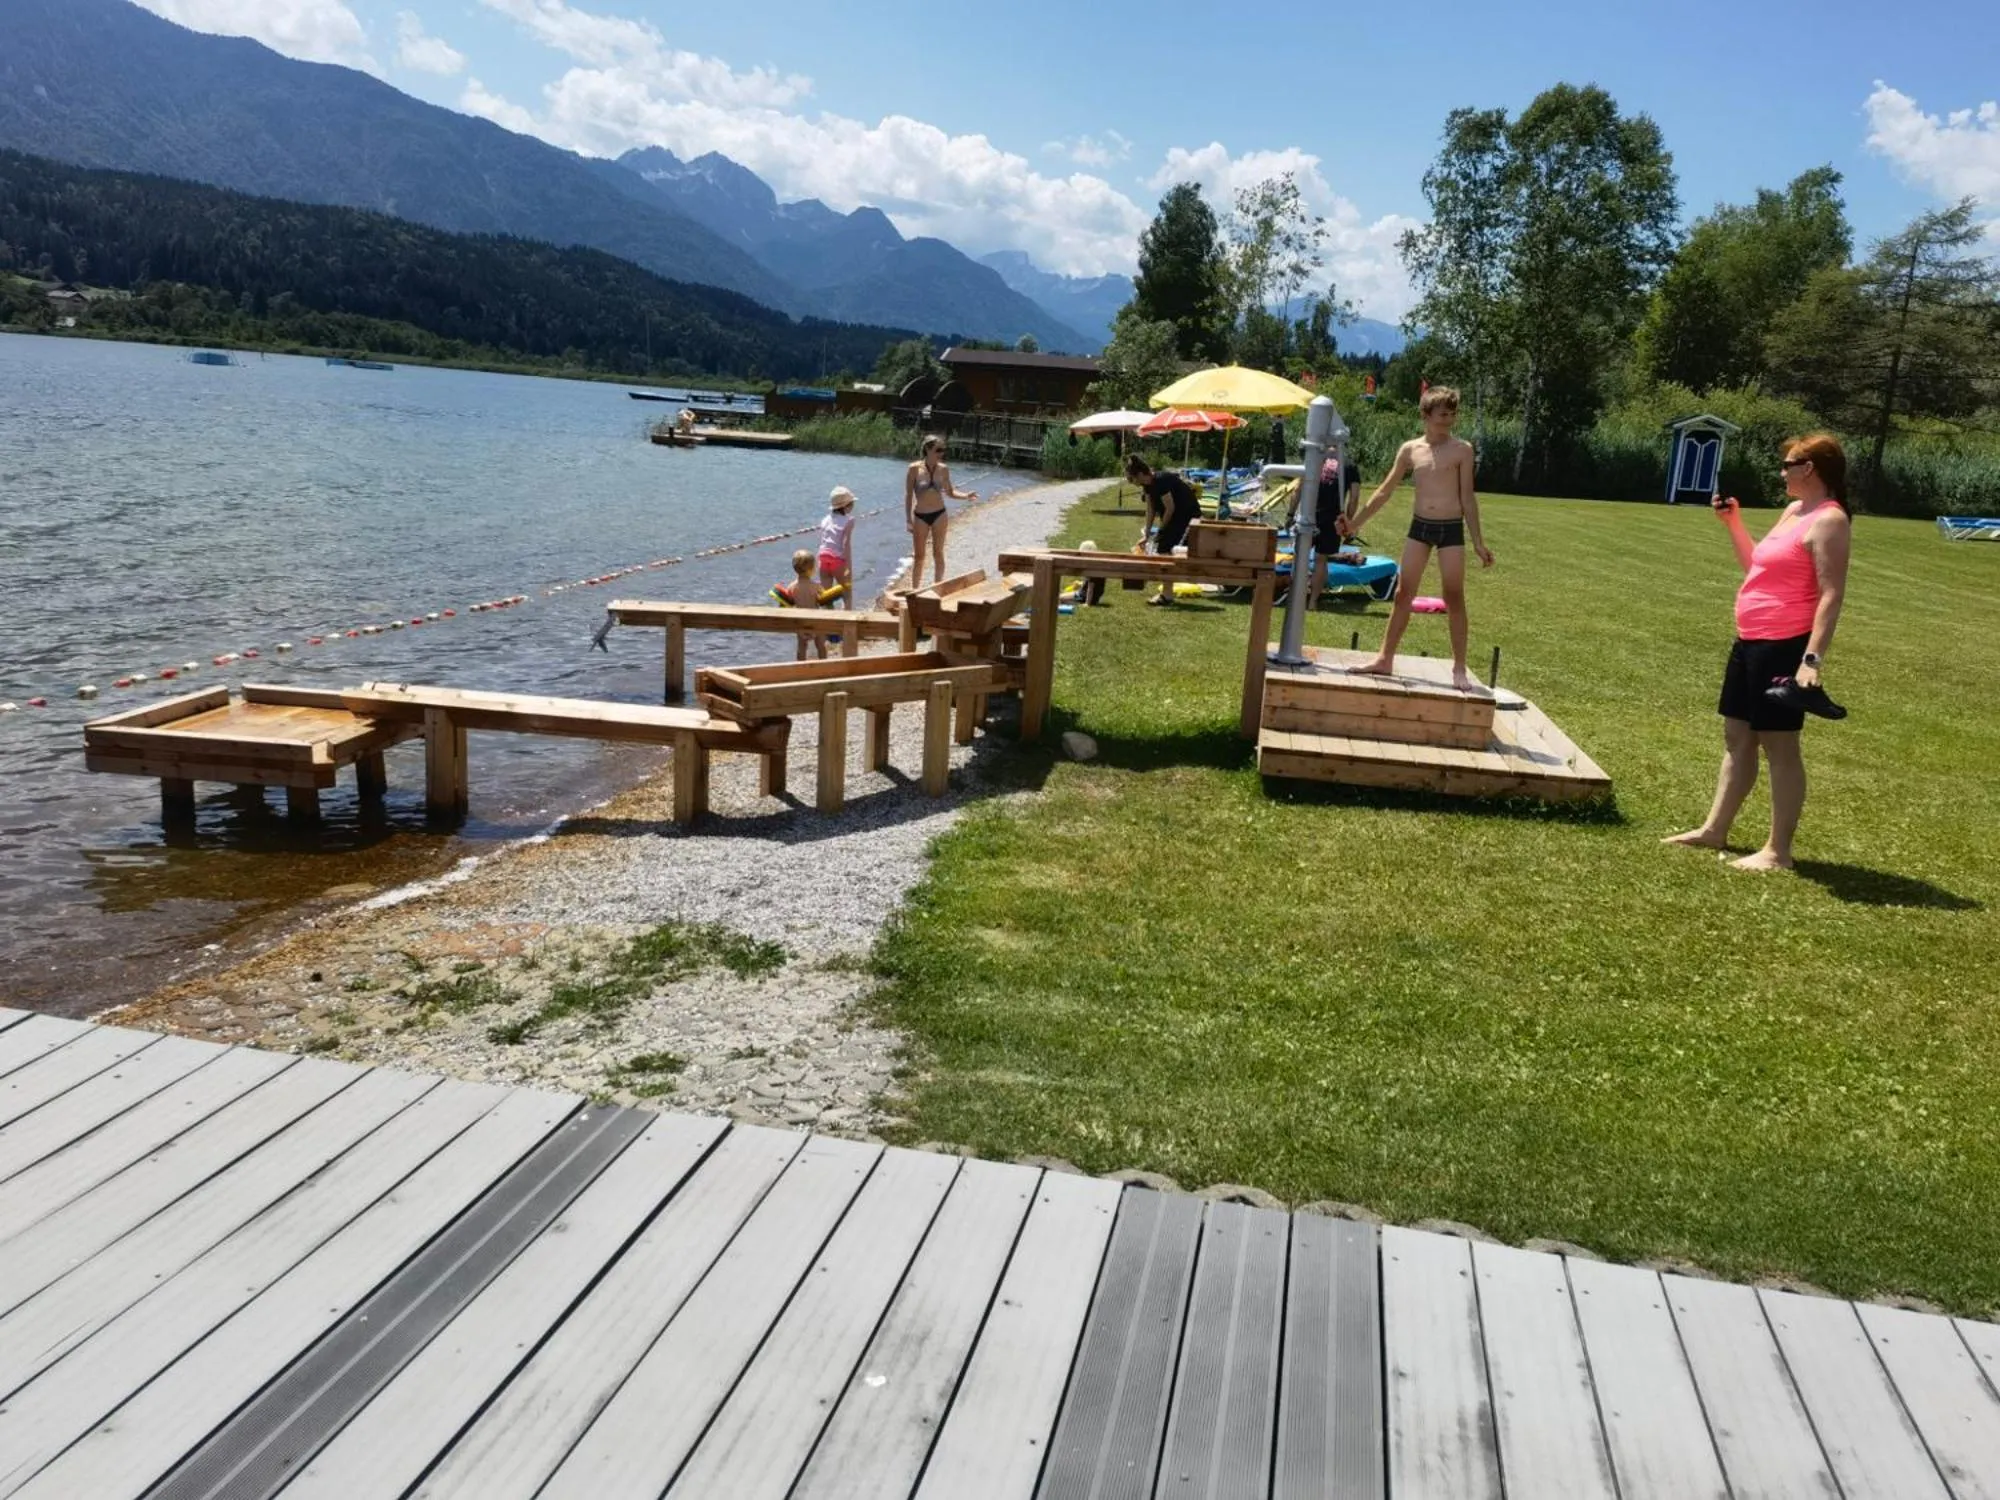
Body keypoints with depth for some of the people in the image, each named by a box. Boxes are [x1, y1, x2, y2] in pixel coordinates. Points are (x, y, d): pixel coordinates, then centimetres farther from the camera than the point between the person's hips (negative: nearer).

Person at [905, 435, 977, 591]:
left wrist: (966, 495, -11)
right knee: (918, 556, 5)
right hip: (920, 516, -2)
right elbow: (908, 495, -6)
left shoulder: (943, 469, -2)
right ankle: (915, 589, 15)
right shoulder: (914, 469, -11)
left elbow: (949, 492, 8)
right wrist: (908, 520, -8)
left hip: (939, 515, 2)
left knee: (938, 553, 8)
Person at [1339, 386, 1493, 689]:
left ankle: (1459, 668, 5)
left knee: (1454, 598, -1)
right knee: (1403, 594, 5)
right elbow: (1384, 492, 9)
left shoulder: (1462, 450, -2)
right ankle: (1385, 659, 12)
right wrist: (1356, 522, 5)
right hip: (1419, 526, 3)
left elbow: (1467, 498, 0)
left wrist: (1478, 543, -2)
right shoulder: (1410, 449, 4)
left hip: (1451, 528, -2)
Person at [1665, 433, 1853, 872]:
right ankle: (1714, 830, 24)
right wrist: (1733, 523, 18)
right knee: (1737, 736, 15)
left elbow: (1831, 595, -21)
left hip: (1784, 648, -10)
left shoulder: (1828, 521, -14)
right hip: (1751, 642, 10)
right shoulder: (1794, 512, 15)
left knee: (1778, 744, -5)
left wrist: (1813, 659, -29)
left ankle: (1778, 851, 1)